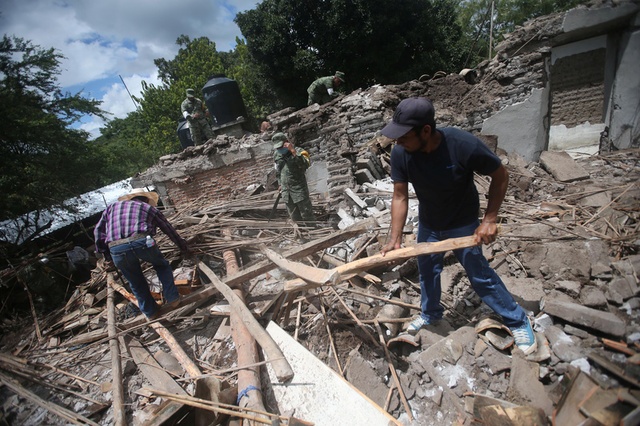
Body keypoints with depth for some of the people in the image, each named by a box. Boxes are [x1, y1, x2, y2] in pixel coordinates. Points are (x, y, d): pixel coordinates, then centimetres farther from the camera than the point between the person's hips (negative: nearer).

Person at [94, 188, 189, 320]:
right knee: (162, 266, 25)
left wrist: (107, 254, 30)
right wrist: (184, 248, 40)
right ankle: (172, 298, 21)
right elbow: (169, 229, 30)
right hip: (142, 242, -2)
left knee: (136, 282, 20)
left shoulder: (113, 206, 32)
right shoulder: (149, 208, 25)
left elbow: (99, 231, 26)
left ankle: (150, 312, 32)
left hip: (116, 249, 2)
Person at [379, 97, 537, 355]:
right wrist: (395, 240, -21)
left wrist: (489, 220, -19)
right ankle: (430, 313, 46)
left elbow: (500, 176, -16)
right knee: (427, 270, 19)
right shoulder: (400, 153, -23)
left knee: (480, 275, 5)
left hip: (463, 225, -4)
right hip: (428, 224, 4)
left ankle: (518, 322, 32)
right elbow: (400, 197, -17)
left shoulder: (464, 145, -32)